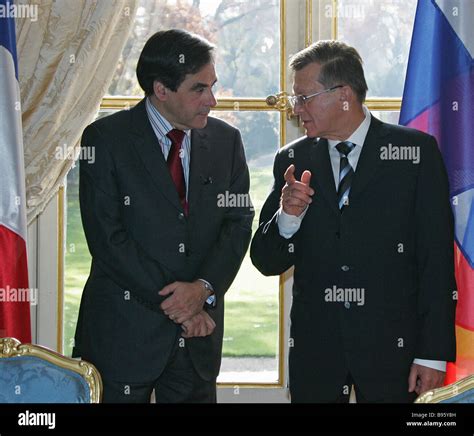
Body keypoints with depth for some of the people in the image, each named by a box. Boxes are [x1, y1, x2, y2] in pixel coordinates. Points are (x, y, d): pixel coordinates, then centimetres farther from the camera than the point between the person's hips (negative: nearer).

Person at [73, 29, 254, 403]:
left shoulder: (226, 140, 8)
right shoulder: (106, 139, -6)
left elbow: (238, 222, 5)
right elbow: (106, 236, -11)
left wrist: (204, 288, -13)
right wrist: (175, 305, -12)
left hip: (199, 331, 3)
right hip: (125, 330, -3)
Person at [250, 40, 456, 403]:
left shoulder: (416, 151, -2)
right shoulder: (293, 161, 7)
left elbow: (437, 259, -5)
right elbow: (267, 263, 7)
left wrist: (433, 353, -9)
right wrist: (287, 217, -14)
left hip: (392, 346, -3)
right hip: (314, 347, 3)